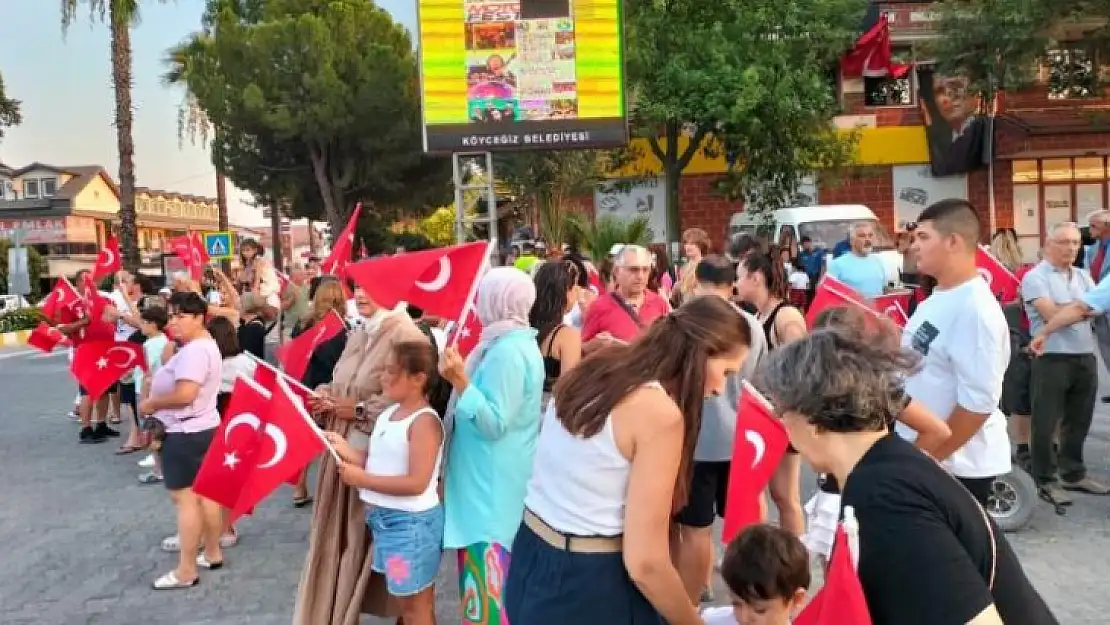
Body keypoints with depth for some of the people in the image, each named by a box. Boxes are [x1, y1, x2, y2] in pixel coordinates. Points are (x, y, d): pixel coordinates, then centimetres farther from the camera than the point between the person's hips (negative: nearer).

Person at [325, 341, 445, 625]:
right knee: (404, 601, 21)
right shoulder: (388, 414, 7)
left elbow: (416, 483, -25)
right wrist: (346, 450, -4)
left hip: (411, 522, -9)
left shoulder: (424, 421, -20)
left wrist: (362, 479, -20)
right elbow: (380, 462, 10)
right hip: (383, 518, 9)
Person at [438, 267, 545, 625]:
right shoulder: (520, 342, 10)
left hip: (492, 482, -10)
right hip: (495, 476, 10)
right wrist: (462, 376, 16)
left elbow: (494, 423, -25)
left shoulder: (505, 351, -21)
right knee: (495, 571, 19)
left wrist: (460, 380, -28)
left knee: (485, 569, -2)